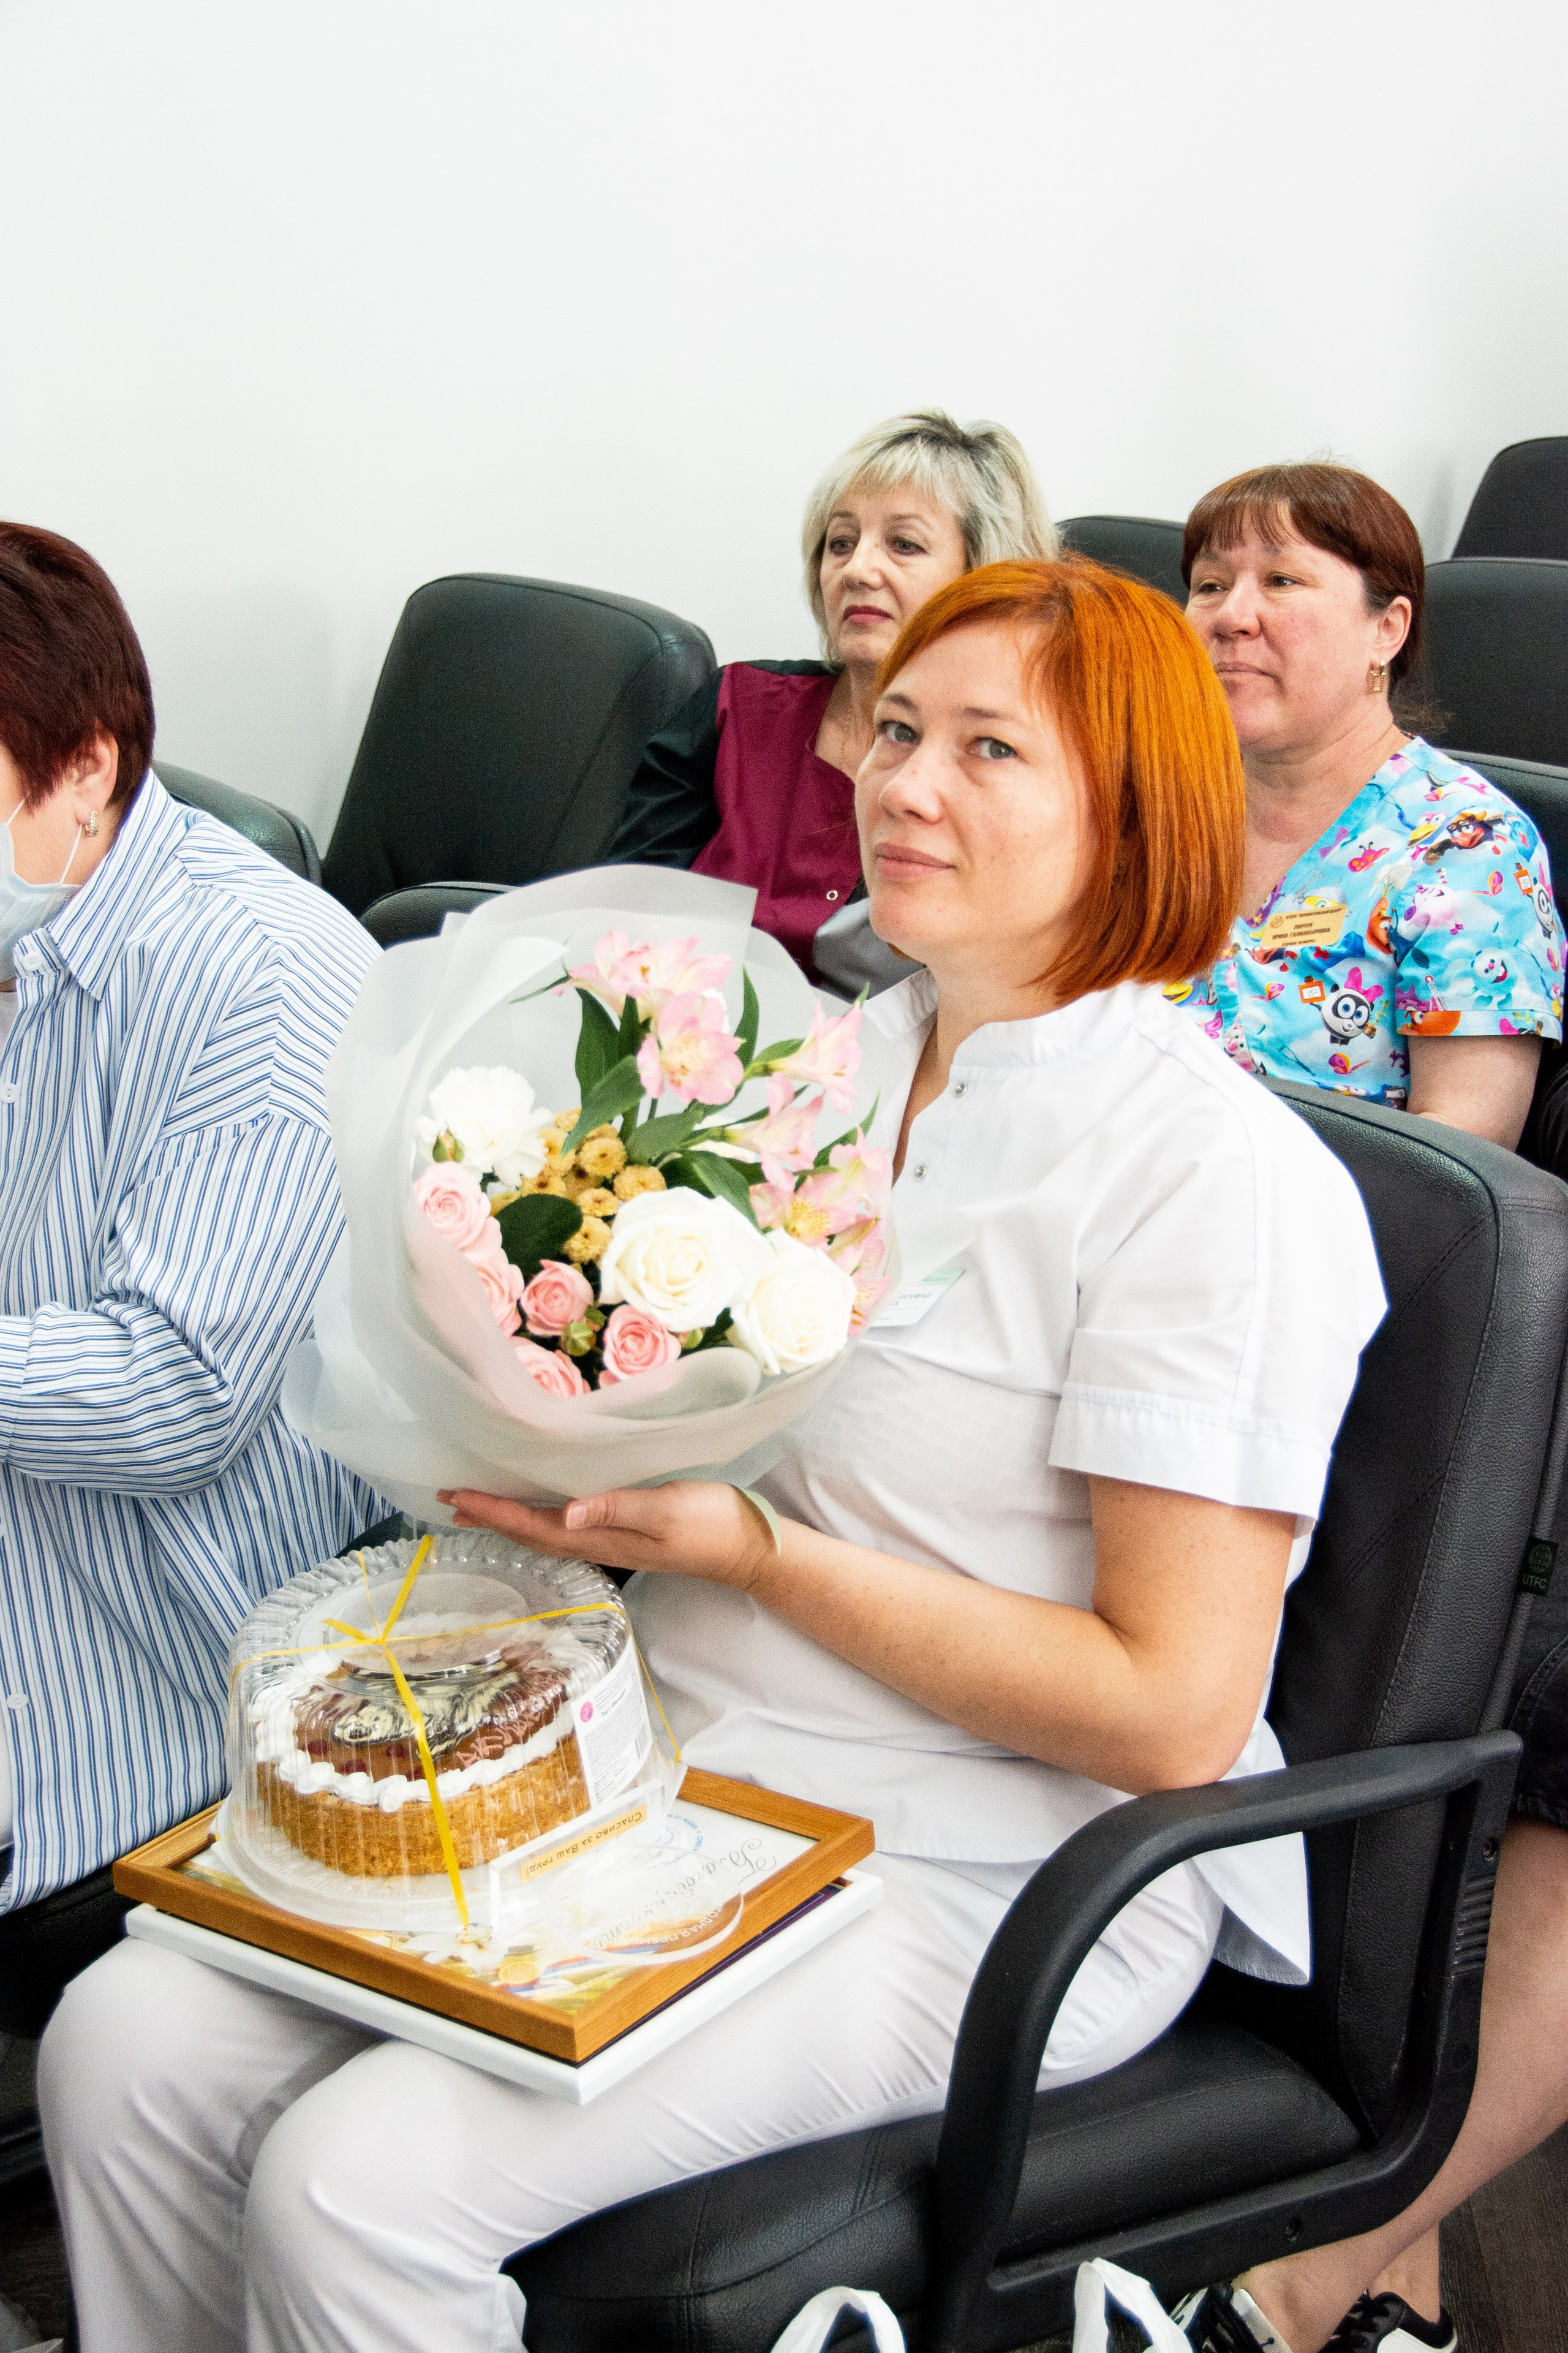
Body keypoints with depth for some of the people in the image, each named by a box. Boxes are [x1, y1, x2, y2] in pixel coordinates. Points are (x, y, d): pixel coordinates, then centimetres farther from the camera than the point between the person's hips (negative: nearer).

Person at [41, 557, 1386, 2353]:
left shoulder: (1218, 1171, -15)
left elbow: (1172, 1714, -18)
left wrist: (753, 1551, -18)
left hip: (980, 1875, -7)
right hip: (669, 1765, 7)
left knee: (354, 2190, -21)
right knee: (124, 2049, -8)